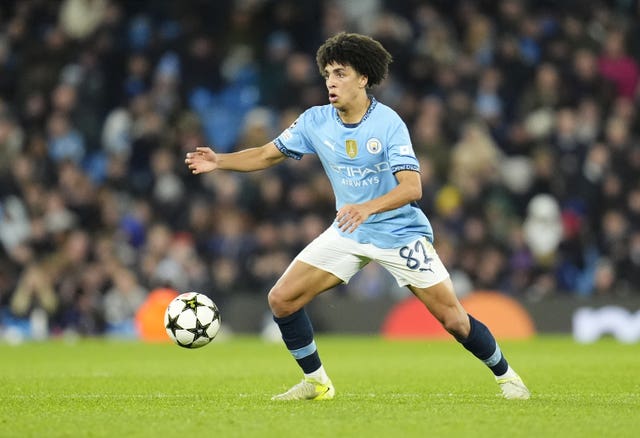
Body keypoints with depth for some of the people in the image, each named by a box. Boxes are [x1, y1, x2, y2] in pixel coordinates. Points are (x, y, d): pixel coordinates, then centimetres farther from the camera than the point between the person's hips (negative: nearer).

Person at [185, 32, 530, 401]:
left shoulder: (388, 123, -22)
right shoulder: (316, 121, -7)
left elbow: (412, 188, -30)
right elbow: (268, 155, 4)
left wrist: (368, 207, -47)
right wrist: (219, 161, -12)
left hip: (401, 232, -5)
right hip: (348, 233, 5)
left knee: (453, 320, -6)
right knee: (281, 299, -6)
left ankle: (505, 374, 20)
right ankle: (317, 382, 12)